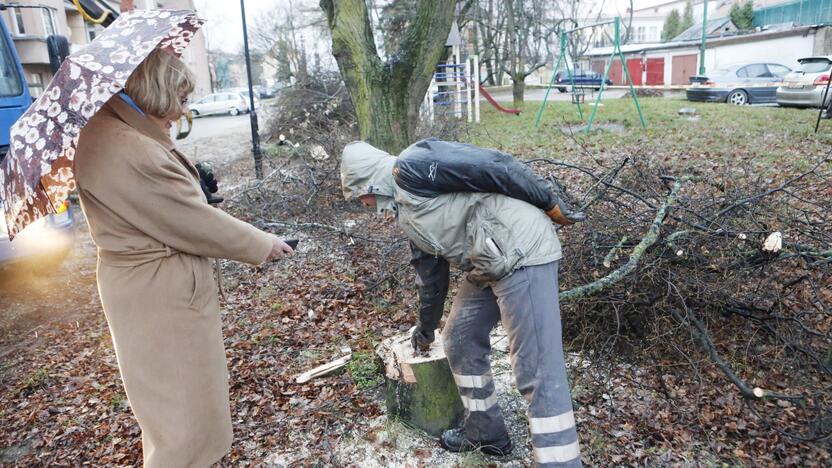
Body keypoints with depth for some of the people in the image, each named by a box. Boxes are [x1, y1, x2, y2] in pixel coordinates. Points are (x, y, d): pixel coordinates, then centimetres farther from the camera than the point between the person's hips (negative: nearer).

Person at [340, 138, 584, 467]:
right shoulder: (407, 216, 20)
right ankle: (486, 433, 35)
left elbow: (491, 166, -16)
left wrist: (549, 203, -13)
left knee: (538, 372, -9)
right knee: (459, 342, 18)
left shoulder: (410, 167, -10)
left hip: (522, 253, -10)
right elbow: (430, 271, 29)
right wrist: (426, 328, 39)